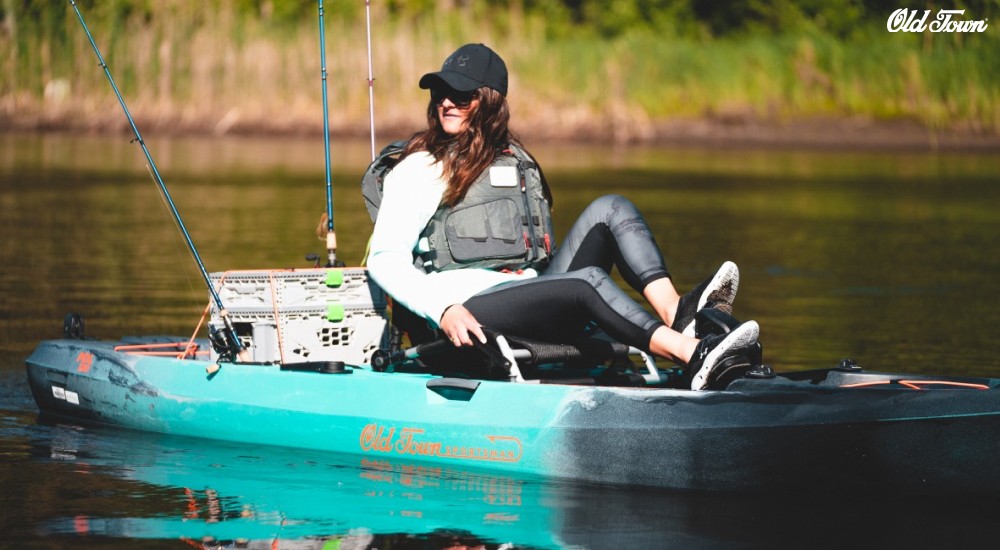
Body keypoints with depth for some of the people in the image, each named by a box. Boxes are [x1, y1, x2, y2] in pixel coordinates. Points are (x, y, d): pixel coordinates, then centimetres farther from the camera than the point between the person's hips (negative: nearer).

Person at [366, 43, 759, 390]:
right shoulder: (418, 170, 4)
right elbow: (384, 260, -7)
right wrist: (443, 310, -22)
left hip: (530, 293, 6)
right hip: (471, 309, -6)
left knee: (609, 209, -10)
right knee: (588, 280, -31)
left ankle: (678, 314, -33)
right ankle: (693, 356, -49)